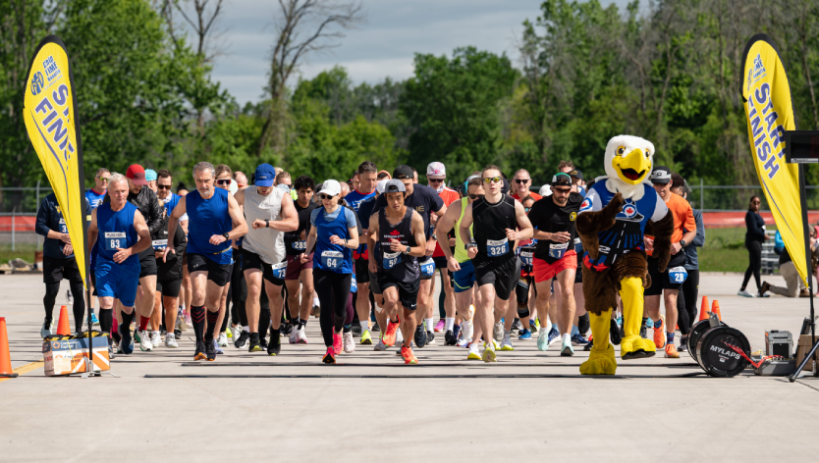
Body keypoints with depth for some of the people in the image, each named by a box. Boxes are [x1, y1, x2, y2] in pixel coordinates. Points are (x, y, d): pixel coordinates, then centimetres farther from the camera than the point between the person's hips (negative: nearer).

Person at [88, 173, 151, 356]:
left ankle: (125, 330, 46)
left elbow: (146, 240, -5)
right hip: (105, 264, 0)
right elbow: (92, 230, 21)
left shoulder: (134, 213, -6)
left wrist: (129, 251, -20)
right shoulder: (98, 212, 0)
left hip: (129, 265, 0)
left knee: (127, 307, 12)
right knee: (106, 302, -18)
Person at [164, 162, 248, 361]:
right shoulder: (187, 200, -7)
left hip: (221, 255, 1)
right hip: (196, 252, -1)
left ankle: (209, 339, 35)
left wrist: (224, 236, -30)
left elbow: (243, 227, -13)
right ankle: (199, 343, -17)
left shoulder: (226, 198, -11)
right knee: (198, 295, -22)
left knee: (213, 302, 10)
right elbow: (174, 216, 14)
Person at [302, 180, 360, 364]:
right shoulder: (316, 214, 7)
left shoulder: (347, 214, -2)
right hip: (321, 266, 1)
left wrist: (342, 241, -23)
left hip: (342, 266, -1)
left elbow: (355, 242, -3)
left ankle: (337, 332, 38)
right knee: (326, 306, -10)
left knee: (340, 310, 3)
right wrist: (306, 250, 9)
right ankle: (329, 347, -5)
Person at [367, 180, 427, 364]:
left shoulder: (415, 219, -13)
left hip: (409, 270, 0)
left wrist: (404, 248, -29)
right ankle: (393, 321, 9)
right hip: (386, 269, 0)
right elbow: (370, 233, 17)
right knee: (391, 300, -28)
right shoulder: (376, 218, -8)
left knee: (409, 313, 9)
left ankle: (407, 347, 35)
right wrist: (371, 256, 10)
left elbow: (422, 250, -11)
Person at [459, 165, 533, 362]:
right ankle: (489, 344, -28)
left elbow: (529, 230, 2)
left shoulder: (514, 205, -8)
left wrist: (516, 235, -19)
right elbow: (463, 227, 11)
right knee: (487, 298, -24)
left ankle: (495, 328, 53)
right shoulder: (474, 208, -8)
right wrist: (469, 244, -7)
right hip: (484, 260, -2)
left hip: (507, 260, 2)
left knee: (502, 305, 16)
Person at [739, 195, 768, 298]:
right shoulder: (750, 214, -13)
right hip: (753, 241, -10)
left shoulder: (756, 214, 17)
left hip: (757, 241, 10)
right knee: (757, 265, -8)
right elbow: (753, 229, -19)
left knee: (752, 265, 13)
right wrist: (764, 235, -8)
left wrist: (763, 236, 2)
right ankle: (760, 291, -7)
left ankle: (742, 289, 18)